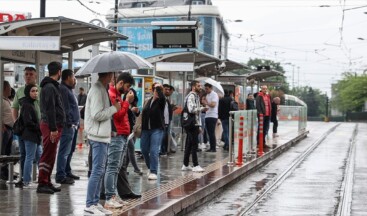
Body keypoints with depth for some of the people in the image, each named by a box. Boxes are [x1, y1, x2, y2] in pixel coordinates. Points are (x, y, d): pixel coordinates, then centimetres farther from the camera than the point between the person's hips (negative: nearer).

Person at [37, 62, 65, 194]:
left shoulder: (51, 86, 18)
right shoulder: (50, 87, -15)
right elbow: (50, 109, -21)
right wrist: (53, 129, -24)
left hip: (53, 125, 10)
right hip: (51, 125, -10)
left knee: (50, 155, 13)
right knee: (48, 155, -9)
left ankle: (47, 182, 18)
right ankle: (42, 184, -8)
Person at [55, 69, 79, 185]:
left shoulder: (67, 89, 20)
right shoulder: (63, 89, -13)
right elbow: (65, 108, -19)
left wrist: (75, 123, 17)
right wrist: (69, 123, -19)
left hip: (71, 125, 11)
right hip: (68, 126, -11)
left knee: (65, 152, 14)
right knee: (64, 152, -8)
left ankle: (63, 174, 19)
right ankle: (60, 176, -7)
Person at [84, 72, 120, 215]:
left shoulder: (101, 89, 15)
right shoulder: (97, 90, -16)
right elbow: (97, 114, -22)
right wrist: (114, 108, -13)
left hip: (102, 135, 10)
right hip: (98, 136, -10)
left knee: (99, 171, 13)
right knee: (97, 171, -8)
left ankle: (95, 203, 17)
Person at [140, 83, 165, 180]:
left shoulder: (161, 101, -4)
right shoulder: (148, 101, 11)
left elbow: (162, 97, -30)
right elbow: (143, 115, 14)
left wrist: (159, 88, -16)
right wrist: (141, 128, 10)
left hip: (157, 129, -5)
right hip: (146, 129, 5)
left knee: (154, 151, -13)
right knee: (144, 150, 10)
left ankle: (153, 172, -10)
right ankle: (151, 167, 30)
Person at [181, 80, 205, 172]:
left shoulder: (196, 96, 20)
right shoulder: (191, 96, -12)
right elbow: (191, 110, -24)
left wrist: (199, 126, 21)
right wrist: (202, 108, -12)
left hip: (194, 124, 10)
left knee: (189, 144, 12)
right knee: (194, 144, -8)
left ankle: (185, 165, 16)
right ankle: (195, 165, -6)